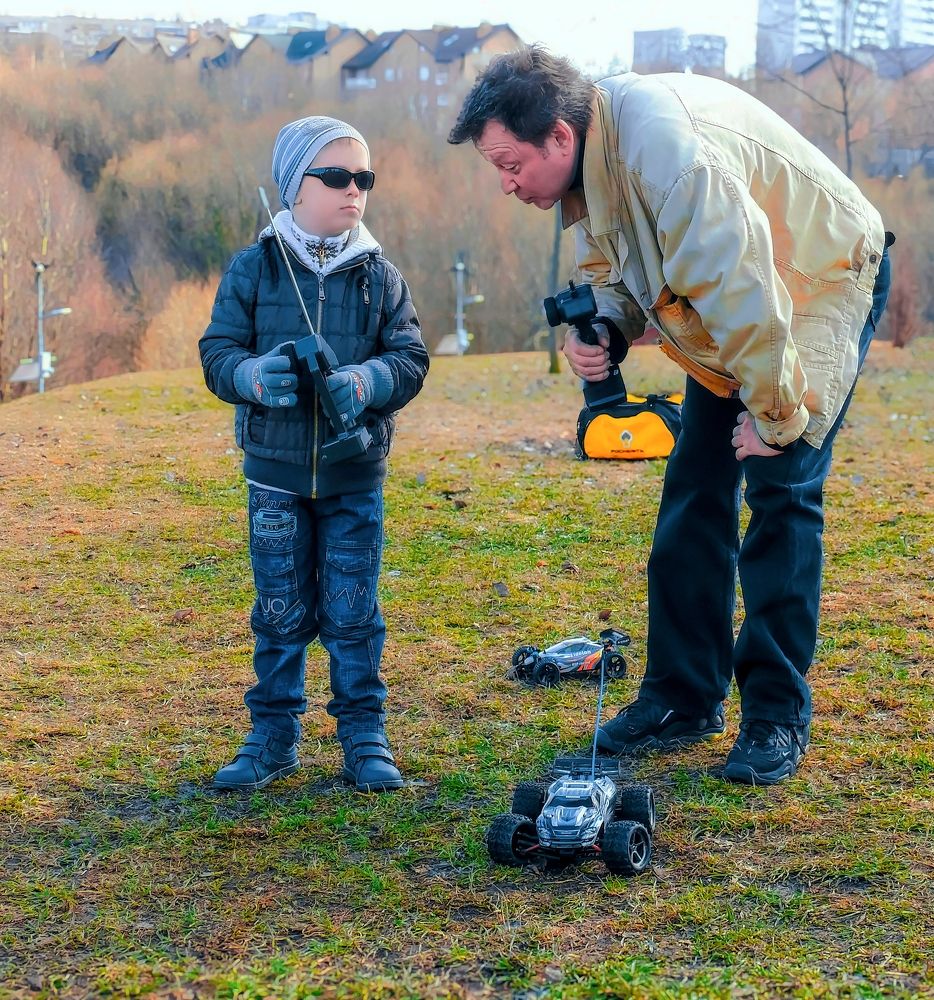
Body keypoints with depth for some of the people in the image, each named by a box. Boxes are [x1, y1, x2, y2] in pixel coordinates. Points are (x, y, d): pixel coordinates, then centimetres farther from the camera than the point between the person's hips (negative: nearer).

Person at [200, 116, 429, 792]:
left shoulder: (381, 276, 2)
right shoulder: (253, 269, -1)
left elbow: (411, 358, -1)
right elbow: (218, 353, -3)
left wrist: (367, 380, -22)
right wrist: (254, 374, -25)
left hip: (356, 475, 0)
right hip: (275, 470, 0)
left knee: (354, 614, 6)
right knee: (281, 613, 8)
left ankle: (365, 735, 17)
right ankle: (274, 736, 20)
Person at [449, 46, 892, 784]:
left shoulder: (661, 144, -37)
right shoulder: (591, 157, -7)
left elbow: (738, 286, -36)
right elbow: (611, 267, 8)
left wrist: (776, 417, -27)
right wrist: (599, 329, -14)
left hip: (825, 279, -8)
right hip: (730, 320, 8)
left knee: (781, 493, -11)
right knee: (695, 490, 4)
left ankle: (778, 716, -1)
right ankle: (683, 700, 12)